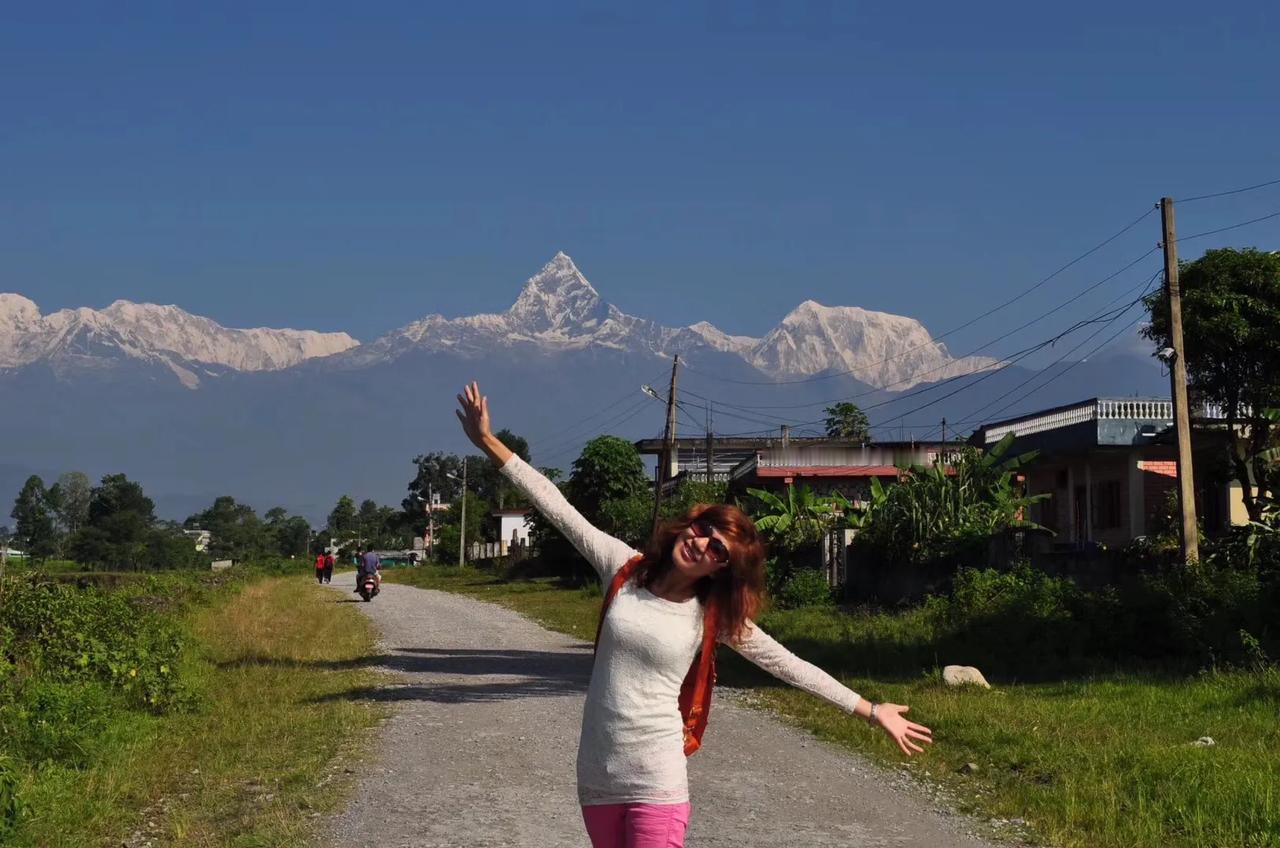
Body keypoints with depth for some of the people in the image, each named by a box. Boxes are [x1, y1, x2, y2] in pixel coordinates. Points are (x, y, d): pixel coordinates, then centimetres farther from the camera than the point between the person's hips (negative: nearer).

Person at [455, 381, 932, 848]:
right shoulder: (623, 568, 1)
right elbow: (557, 508, 2)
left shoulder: (715, 617, -3)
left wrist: (872, 712, 0)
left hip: (656, 782, -3)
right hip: (597, 776, 3)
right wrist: (489, 443, 3)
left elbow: (788, 666, 1)